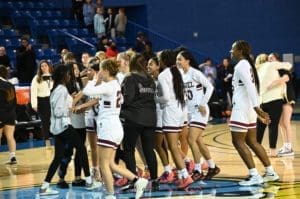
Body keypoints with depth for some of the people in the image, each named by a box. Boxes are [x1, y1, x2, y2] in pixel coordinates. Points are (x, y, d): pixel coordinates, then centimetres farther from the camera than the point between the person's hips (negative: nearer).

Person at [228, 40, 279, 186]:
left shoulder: (241, 66, -13)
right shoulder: (248, 65, 17)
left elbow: (250, 87, -25)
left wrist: (256, 107, -33)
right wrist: (257, 109, 25)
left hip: (242, 108, -10)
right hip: (248, 108, 10)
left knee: (238, 141, -6)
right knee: (251, 141, 15)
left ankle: (254, 176, -10)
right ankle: (270, 172, 16)